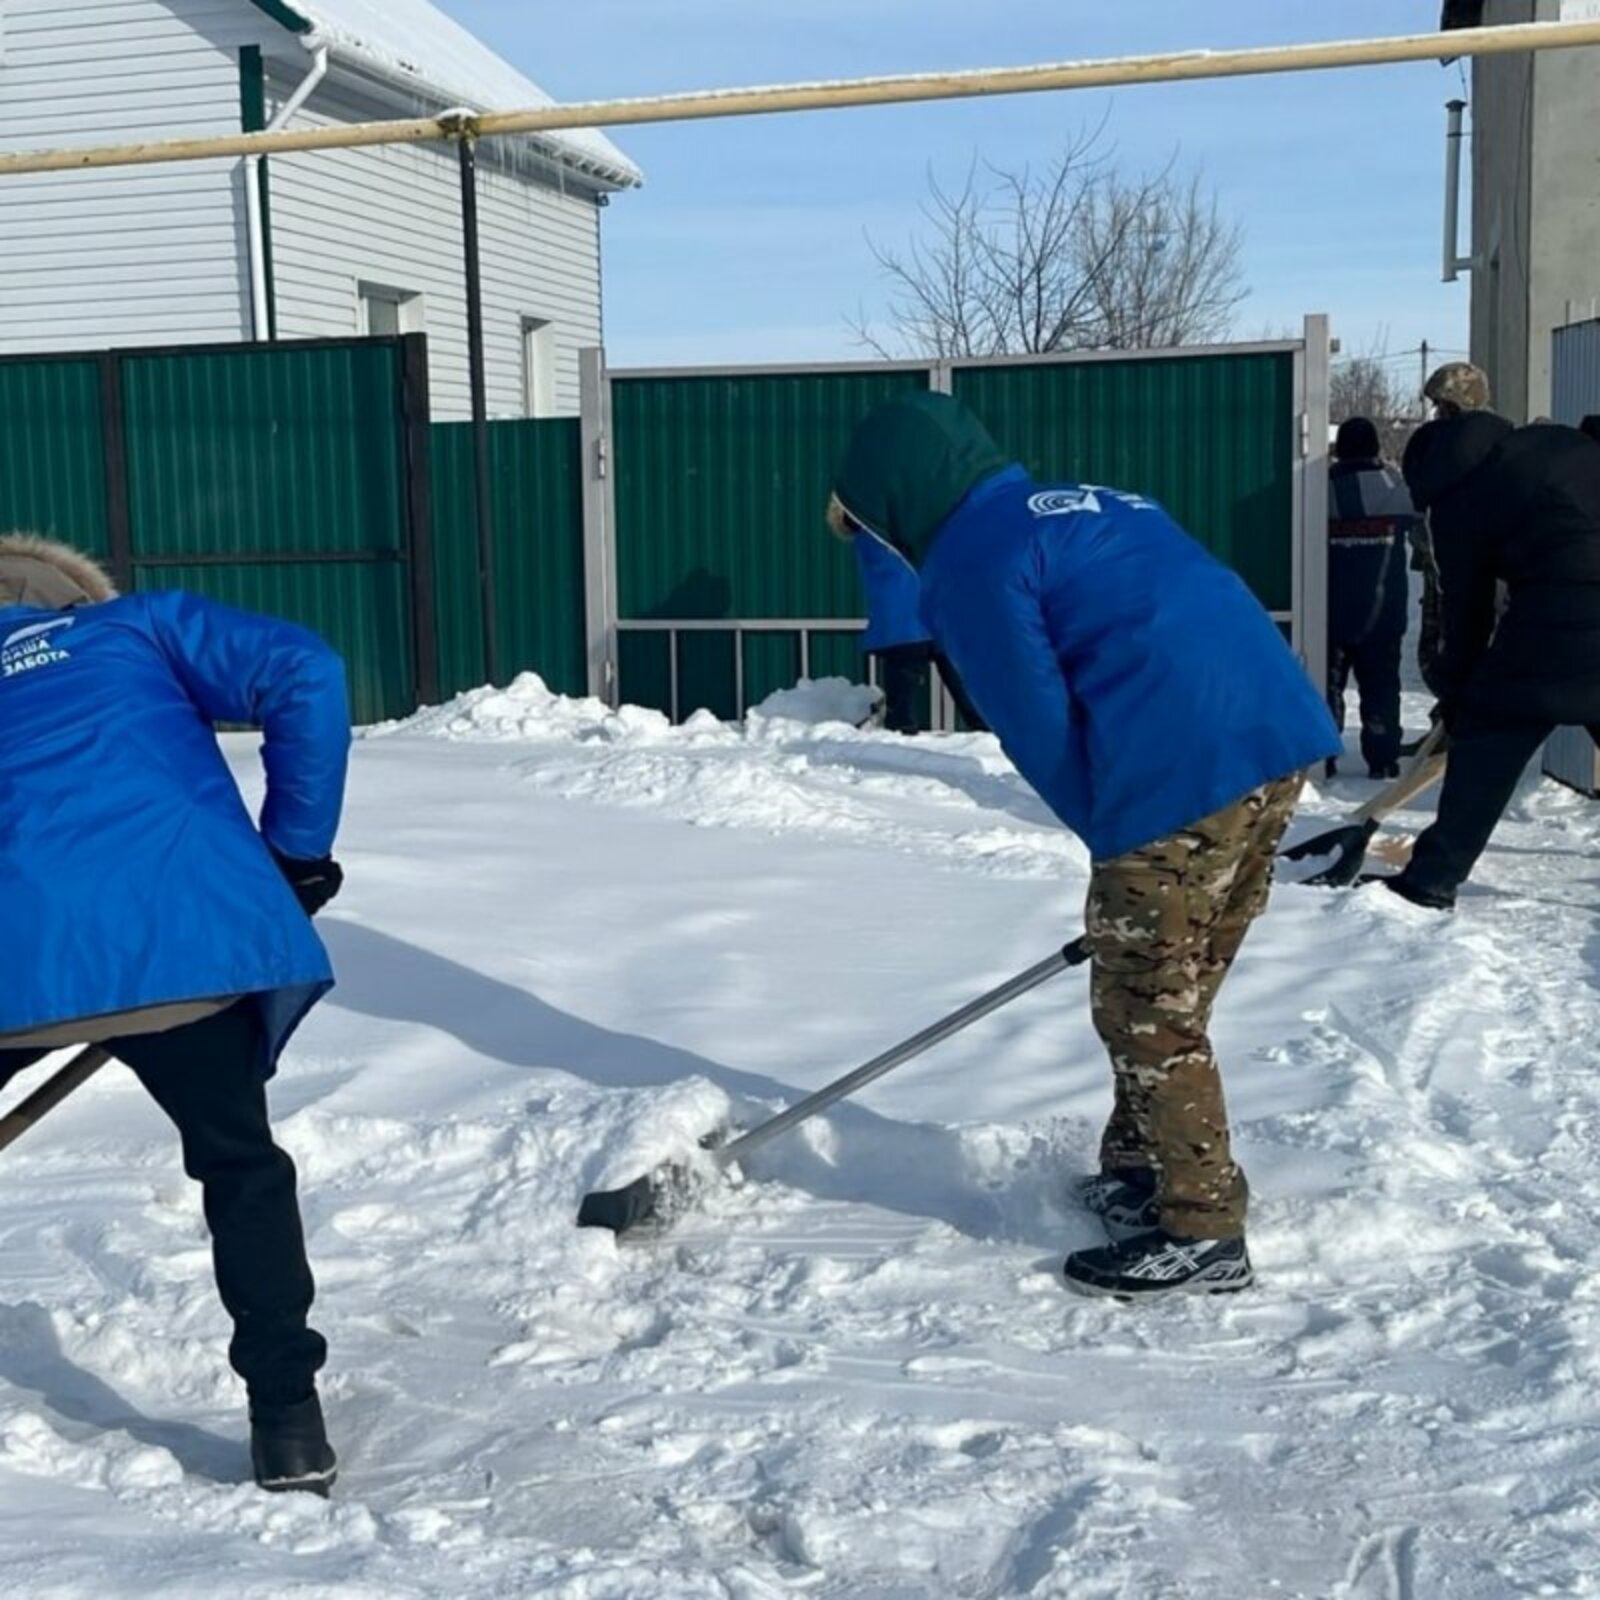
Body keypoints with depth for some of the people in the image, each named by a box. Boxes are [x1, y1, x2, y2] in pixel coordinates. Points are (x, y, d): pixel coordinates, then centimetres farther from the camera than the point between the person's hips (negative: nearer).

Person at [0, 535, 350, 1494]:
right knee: (243, 1168, 18)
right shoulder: (140, 626, 22)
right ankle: (288, 1420, 18)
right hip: (185, 935, -1)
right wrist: (296, 849, 11)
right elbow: (305, 675, 5)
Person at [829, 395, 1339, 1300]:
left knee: (1149, 1012, 6)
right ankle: (1141, 1174, 35)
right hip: (1281, 732, 9)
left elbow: (1042, 732, -5)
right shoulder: (1086, 505, 25)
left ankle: (1204, 1233, 14)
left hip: (1187, 774, -9)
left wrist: (1118, 840, 7)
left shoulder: (971, 563, -2)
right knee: (1167, 995, 21)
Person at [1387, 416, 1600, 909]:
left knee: (1485, 749, 7)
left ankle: (1432, 878, 10)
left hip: (1559, 624, -6)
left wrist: (1454, 695, 17)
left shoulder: (1462, 500, 2)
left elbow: (1467, 609, 5)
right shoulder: (1558, 441, 17)